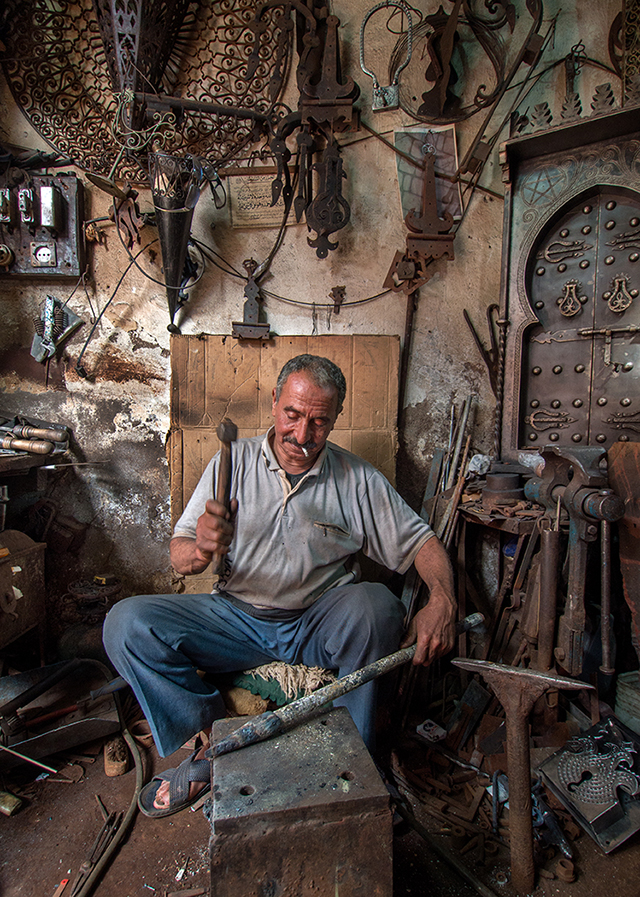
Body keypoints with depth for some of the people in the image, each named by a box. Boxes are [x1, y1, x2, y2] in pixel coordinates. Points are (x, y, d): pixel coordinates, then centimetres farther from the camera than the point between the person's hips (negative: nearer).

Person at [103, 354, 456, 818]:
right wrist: (200, 549, -26)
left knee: (375, 604, -32)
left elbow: (422, 541, 2)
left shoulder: (359, 479, 1)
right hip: (235, 619, 2)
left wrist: (442, 603, -19)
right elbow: (179, 556, -1)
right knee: (126, 623, -17)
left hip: (318, 625, -1)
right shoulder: (234, 461, 1)